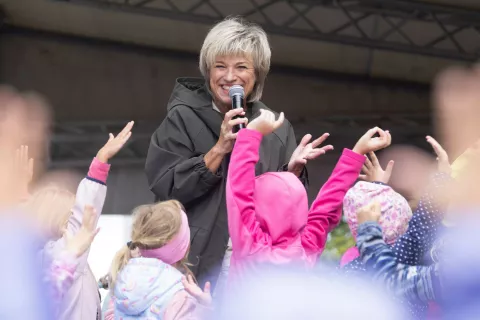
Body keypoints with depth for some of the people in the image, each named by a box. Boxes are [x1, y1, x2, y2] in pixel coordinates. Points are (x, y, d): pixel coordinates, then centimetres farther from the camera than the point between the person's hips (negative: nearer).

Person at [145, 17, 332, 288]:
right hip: (195, 263, -3)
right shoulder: (183, 118, 1)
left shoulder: (277, 128, 11)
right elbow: (165, 186, -9)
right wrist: (220, 148, -14)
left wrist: (293, 169, -7)